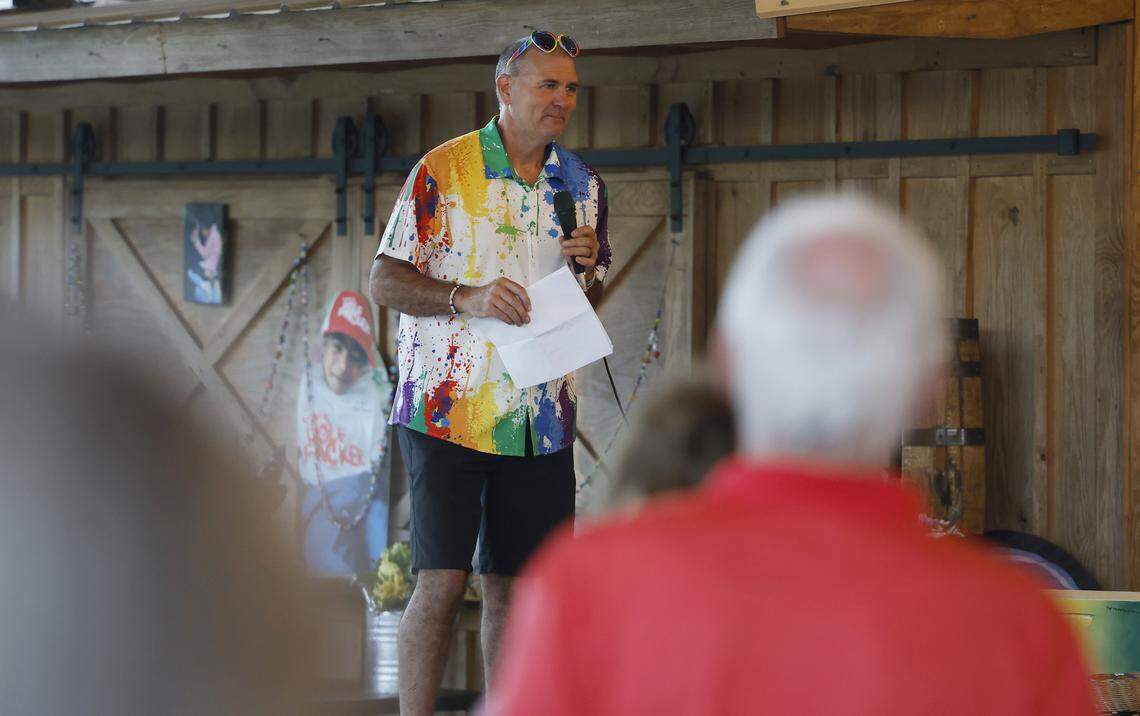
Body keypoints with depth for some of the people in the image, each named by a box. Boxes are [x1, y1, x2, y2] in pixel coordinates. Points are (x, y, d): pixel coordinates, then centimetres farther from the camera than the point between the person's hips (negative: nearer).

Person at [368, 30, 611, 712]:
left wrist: (589, 270, -2)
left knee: (512, 585, 6)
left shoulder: (585, 185, 12)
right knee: (442, 580, -10)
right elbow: (386, 281, -4)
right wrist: (466, 298, -20)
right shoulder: (441, 170, -3)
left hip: (541, 418, 4)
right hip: (448, 410, -4)